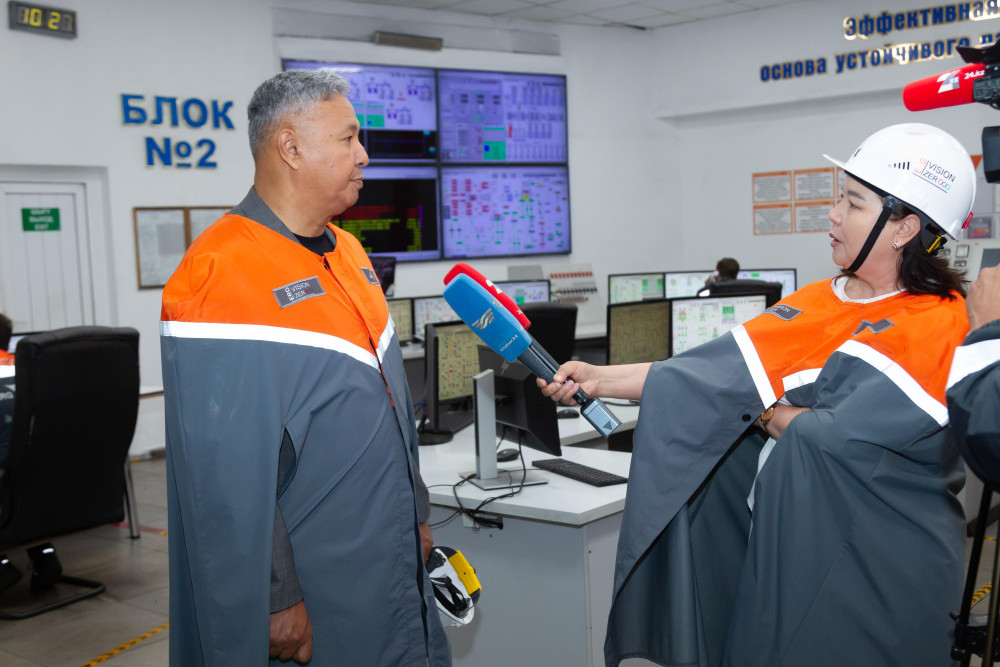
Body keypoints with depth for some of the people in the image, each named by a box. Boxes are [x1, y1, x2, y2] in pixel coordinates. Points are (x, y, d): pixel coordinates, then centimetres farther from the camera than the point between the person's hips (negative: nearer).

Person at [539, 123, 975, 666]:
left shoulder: (937, 325, -14)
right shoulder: (818, 304, 5)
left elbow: (840, 435, -20)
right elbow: (712, 371, -2)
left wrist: (765, 412, -3)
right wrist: (600, 380, -7)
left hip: (879, 560, -6)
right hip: (790, 534, 6)